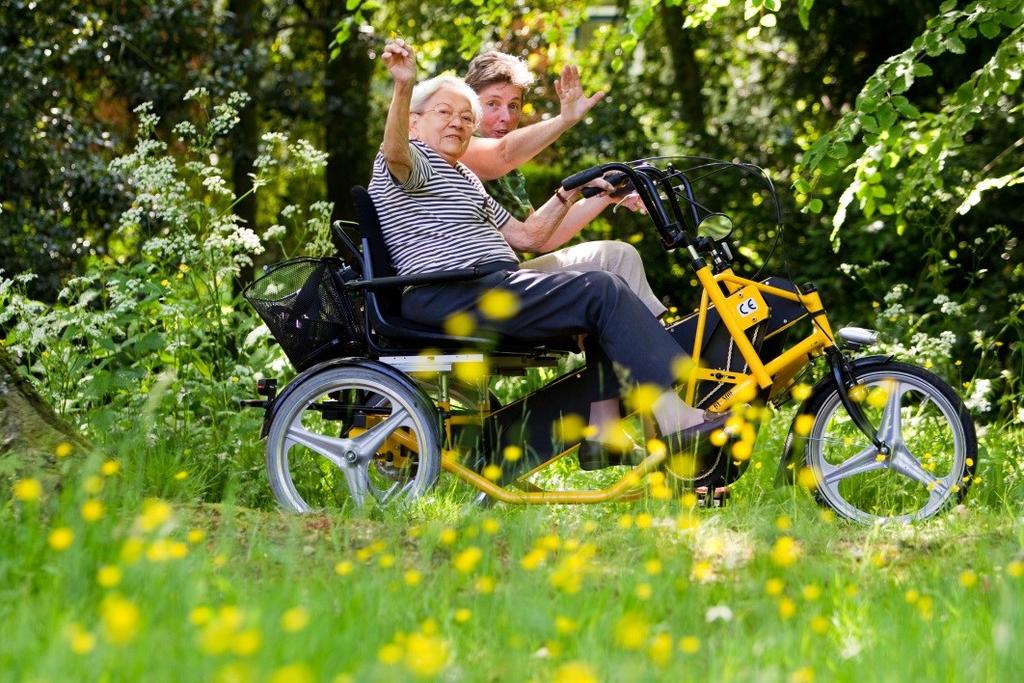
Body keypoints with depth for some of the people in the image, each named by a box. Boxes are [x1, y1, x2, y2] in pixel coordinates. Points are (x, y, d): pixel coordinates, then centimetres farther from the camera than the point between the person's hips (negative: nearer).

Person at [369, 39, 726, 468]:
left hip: (490, 289, 10)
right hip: (450, 293, -10)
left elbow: (525, 235, 30)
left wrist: (569, 194, 17)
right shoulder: (411, 163, 3)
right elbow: (395, 152, -24)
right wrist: (403, 87, -41)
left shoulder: (464, 180, 32)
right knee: (603, 291, -17)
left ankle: (602, 433, -2)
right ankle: (675, 420, -24)